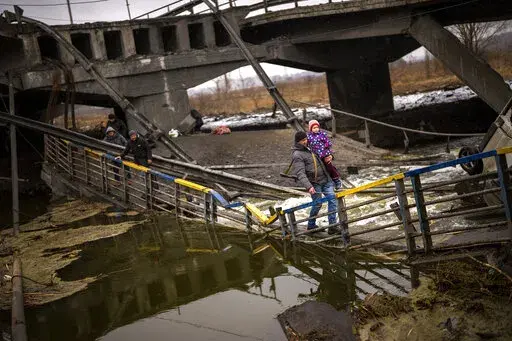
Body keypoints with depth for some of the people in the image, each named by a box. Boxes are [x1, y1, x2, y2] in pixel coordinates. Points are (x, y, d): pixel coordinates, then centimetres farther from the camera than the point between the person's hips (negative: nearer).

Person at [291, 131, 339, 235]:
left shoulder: (308, 149, 15)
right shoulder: (297, 155, -13)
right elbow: (300, 174, -23)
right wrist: (308, 186, -34)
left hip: (325, 179, 7)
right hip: (314, 183, -7)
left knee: (332, 199, -4)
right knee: (318, 204, -5)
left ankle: (332, 226, -4)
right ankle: (311, 225, 18)